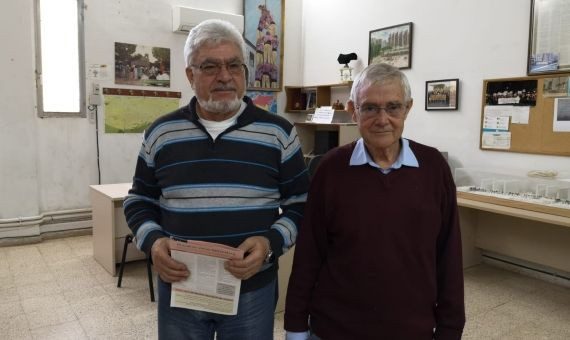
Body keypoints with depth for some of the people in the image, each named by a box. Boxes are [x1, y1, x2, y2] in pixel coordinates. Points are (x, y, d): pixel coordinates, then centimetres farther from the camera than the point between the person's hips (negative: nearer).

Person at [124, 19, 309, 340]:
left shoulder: (279, 132, -3)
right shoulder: (161, 133, 2)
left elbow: (301, 204, 0)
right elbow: (140, 201, 10)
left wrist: (271, 242, -17)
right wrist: (153, 241, -10)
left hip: (252, 290, -1)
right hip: (179, 288, 2)